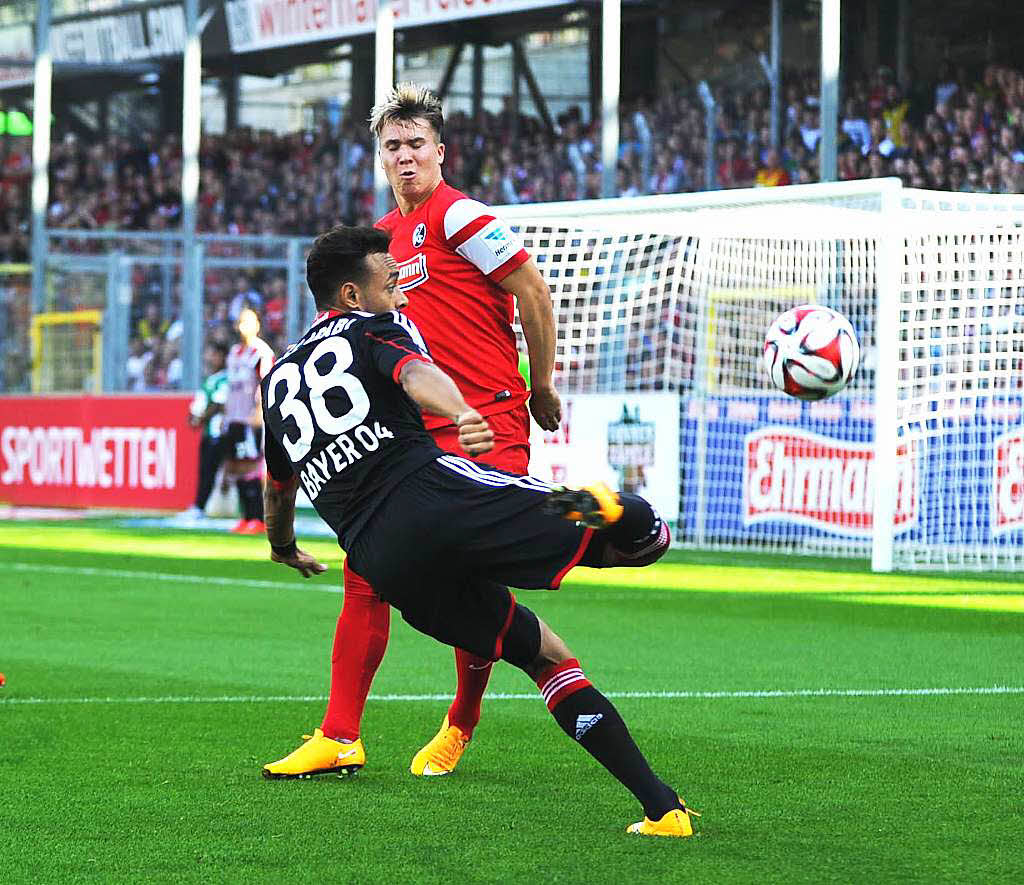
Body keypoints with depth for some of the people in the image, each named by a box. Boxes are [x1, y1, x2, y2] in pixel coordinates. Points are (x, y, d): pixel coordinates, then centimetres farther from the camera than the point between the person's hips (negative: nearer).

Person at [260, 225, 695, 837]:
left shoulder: (278, 379, 30)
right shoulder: (375, 330, 13)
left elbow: (279, 489, 46)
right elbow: (418, 377, -12)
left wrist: (283, 547, 67)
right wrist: (462, 412, -33)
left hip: (383, 563, 5)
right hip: (435, 491, -5)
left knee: (544, 654, 19)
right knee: (644, 530, -9)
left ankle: (663, 807, 6)